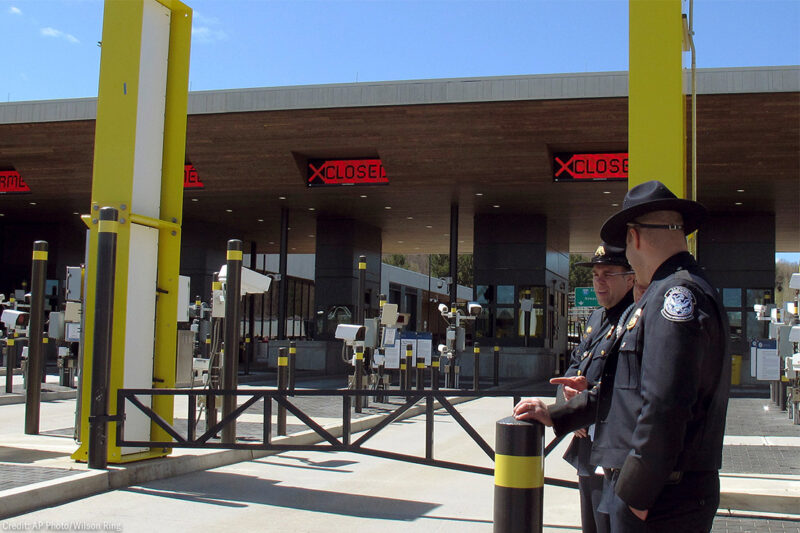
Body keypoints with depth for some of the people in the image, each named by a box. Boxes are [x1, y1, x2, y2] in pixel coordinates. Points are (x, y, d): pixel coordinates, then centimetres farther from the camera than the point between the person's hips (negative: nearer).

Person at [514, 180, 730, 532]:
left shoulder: (677, 294, -16)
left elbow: (664, 406, -26)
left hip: (660, 502, -9)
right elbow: (625, 388, 24)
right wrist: (554, 415, 23)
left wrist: (634, 496, -20)